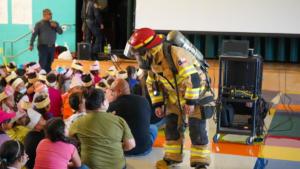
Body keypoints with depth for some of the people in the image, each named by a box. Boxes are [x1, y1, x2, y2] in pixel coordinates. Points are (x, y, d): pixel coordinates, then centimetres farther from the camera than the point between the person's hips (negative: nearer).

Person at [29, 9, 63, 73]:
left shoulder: (55, 23, 11)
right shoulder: (39, 24, 0)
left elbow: (60, 32, 6)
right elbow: (34, 35, -3)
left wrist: (56, 26, -11)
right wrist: (31, 44, -9)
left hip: (52, 46, 4)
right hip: (43, 46, -4)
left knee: (49, 63, 8)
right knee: (42, 64, -7)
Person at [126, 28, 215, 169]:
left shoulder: (176, 54, -33)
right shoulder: (152, 61, -5)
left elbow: (193, 78, -33)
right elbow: (152, 83, 9)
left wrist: (191, 102, -28)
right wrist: (158, 104, 5)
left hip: (196, 96, -7)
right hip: (174, 98, 7)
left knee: (197, 130, -6)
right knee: (171, 127, 9)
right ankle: (172, 157, 24)